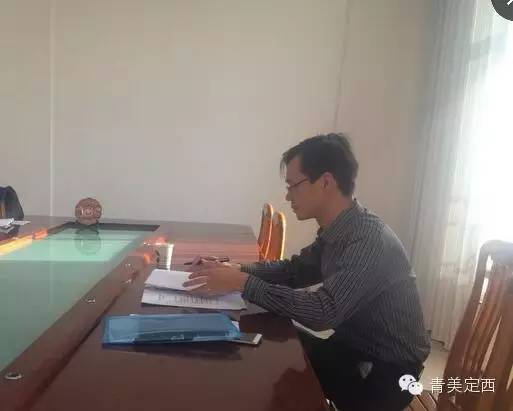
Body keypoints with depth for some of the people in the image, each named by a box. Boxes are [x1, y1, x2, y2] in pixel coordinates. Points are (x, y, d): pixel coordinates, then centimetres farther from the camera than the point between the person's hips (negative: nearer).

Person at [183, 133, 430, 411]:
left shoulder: (371, 241, -31)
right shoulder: (335, 231, -3)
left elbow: (321, 312, -37)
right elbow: (294, 268, 6)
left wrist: (242, 283, -32)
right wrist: (234, 270, -9)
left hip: (386, 370, -6)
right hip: (352, 346, 7)